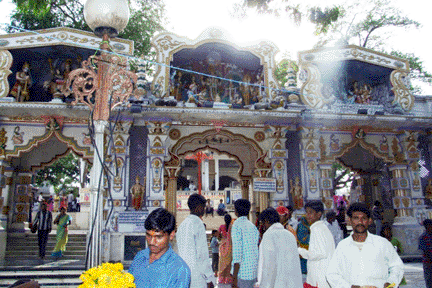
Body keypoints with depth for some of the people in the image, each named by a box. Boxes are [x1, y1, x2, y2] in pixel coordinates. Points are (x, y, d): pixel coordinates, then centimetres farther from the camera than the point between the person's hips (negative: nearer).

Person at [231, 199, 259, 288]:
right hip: (254, 270, 7)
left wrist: (234, 277, -16)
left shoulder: (237, 225, -10)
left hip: (243, 272, -7)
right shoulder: (252, 226, 12)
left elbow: (237, 251, -17)